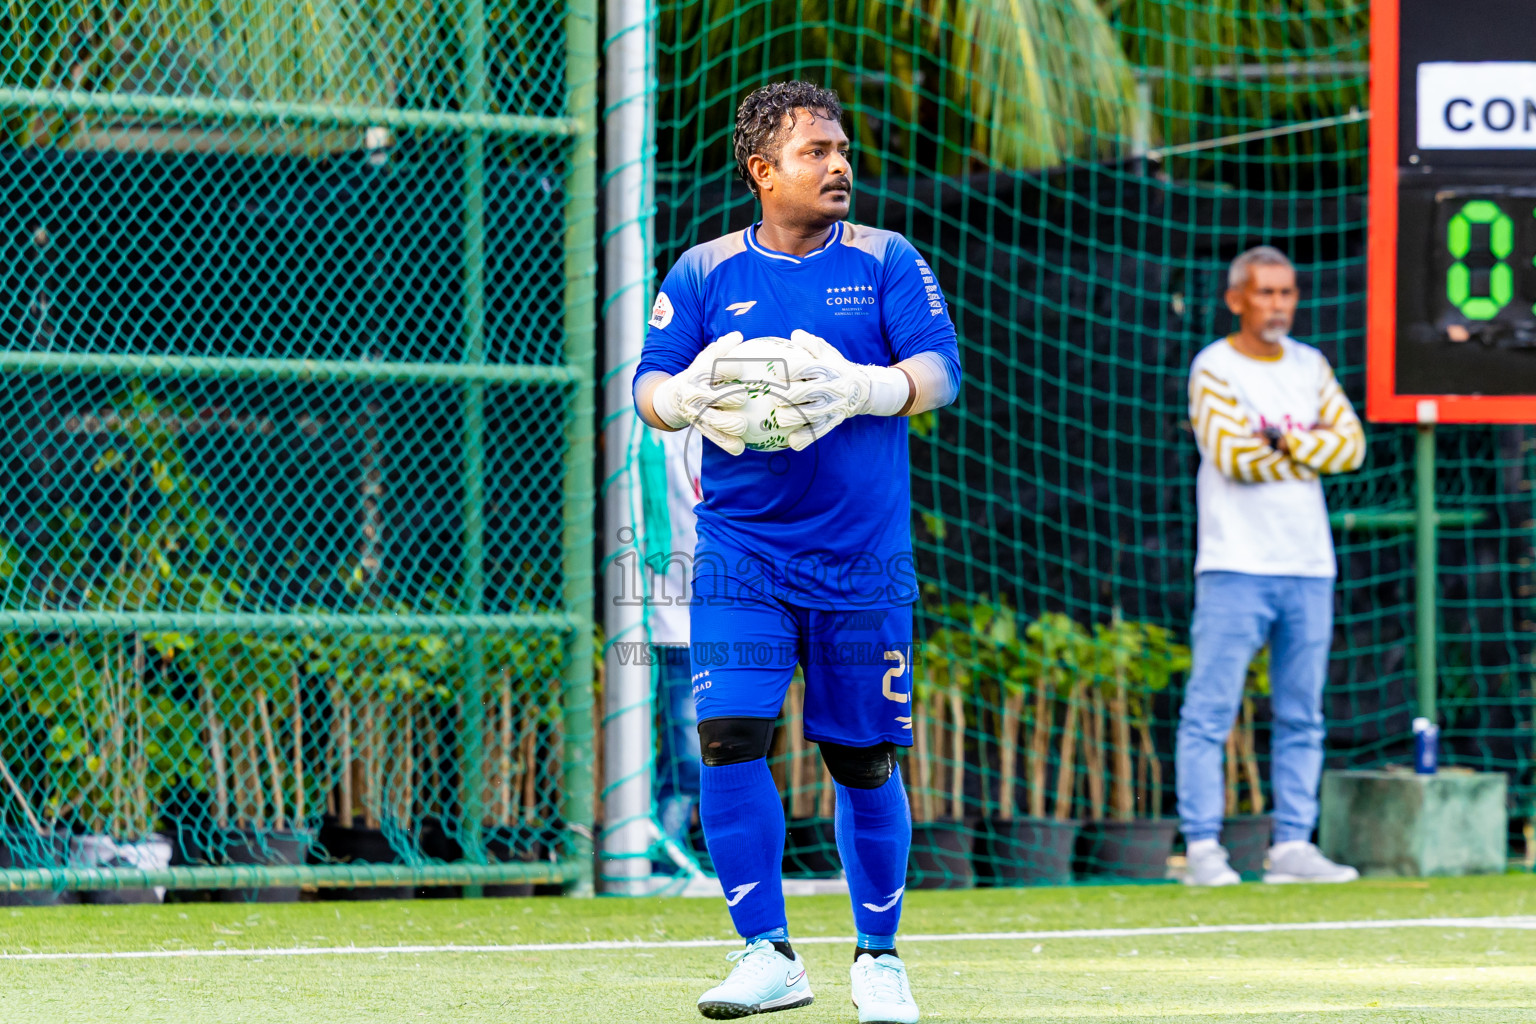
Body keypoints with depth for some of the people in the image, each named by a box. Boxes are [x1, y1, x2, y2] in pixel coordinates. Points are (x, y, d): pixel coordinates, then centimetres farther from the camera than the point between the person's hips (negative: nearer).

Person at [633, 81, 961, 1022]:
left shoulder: (888, 263, 3)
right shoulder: (705, 272, 5)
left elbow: (941, 371, -7)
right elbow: (649, 386, 1)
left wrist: (859, 389, -27)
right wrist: (687, 396, -23)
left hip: (864, 557, 0)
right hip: (741, 551, 0)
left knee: (865, 760, 4)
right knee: (730, 740, -14)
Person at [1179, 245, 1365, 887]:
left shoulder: (1311, 367, 14)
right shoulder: (1214, 368, -3)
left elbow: (1351, 446, 5)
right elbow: (1233, 456, -15)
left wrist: (1289, 443, -12)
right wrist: (1314, 456, -5)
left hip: (1309, 568, 6)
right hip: (1236, 566, -6)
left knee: (1301, 716, 6)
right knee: (1211, 710, -8)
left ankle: (1293, 846, 10)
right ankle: (1203, 847, -7)